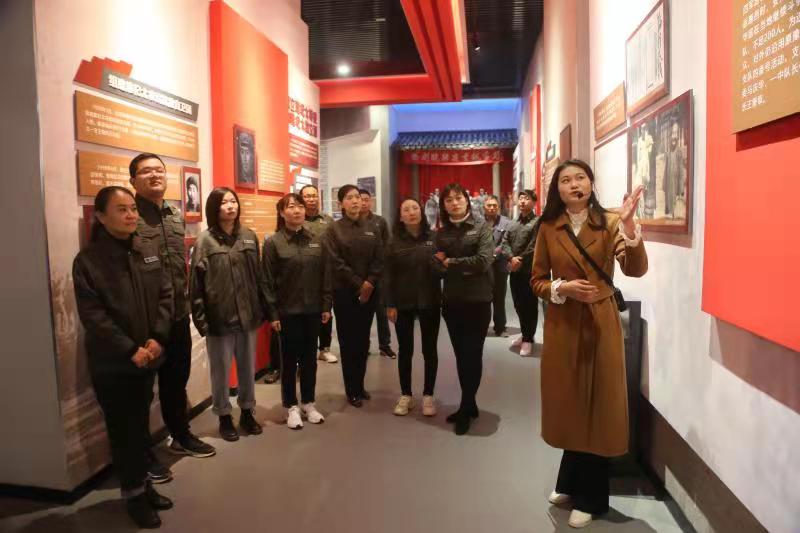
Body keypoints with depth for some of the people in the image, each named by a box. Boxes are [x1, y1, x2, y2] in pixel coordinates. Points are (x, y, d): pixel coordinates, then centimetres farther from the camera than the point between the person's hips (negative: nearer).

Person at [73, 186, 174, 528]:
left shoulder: (149, 252, 4)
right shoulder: (87, 260, -10)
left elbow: (165, 296, 2)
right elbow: (92, 315, -16)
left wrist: (157, 338, -11)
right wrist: (129, 350, -19)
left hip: (148, 357, 5)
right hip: (111, 363, -4)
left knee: (141, 425, 18)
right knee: (122, 429, 8)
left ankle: (142, 483, 33)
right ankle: (133, 492, 24)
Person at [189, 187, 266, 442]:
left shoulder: (250, 236, 5)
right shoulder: (205, 240, -7)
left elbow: (258, 276, 7)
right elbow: (197, 283, -9)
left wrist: (263, 308, 6)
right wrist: (200, 318, -11)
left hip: (248, 314, 4)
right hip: (219, 317, -3)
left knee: (248, 368, 15)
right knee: (221, 370, 11)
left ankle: (247, 412, 33)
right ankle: (224, 417, 28)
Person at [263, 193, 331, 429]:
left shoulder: (315, 239, 5)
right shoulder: (273, 243, -7)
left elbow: (325, 275, 7)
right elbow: (268, 281, -7)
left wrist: (326, 306, 3)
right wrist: (272, 313, -10)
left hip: (312, 310, 4)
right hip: (287, 312, -4)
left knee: (309, 358, 13)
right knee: (289, 360, 8)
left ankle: (308, 403, 28)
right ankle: (291, 406, 22)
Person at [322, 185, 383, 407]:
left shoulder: (371, 228, 9)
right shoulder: (334, 229, -3)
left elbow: (379, 259, 3)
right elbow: (336, 263, -11)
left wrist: (370, 282, -11)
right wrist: (358, 284, -14)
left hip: (369, 292, 4)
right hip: (345, 292, -4)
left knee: (363, 340, 10)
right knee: (348, 342, 2)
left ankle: (360, 385, 23)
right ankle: (351, 390, 12)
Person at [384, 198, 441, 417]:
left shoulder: (434, 238, -1)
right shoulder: (395, 242, 0)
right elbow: (388, 275, -1)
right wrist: (390, 304, -5)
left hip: (429, 302, 0)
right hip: (403, 303, 0)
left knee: (429, 349, 8)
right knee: (405, 350, 9)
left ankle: (428, 395, 21)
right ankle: (406, 395, 22)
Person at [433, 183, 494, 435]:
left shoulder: (482, 228, -3)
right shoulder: (441, 233, 8)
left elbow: (483, 261, -16)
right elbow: (437, 265, -3)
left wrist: (451, 262, -7)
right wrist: (465, 268, -19)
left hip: (478, 300, -4)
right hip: (451, 301, 4)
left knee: (473, 355, 2)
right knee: (461, 355, 11)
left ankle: (465, 409, 15)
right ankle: (469, 405, 25)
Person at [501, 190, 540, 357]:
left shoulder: (537, 222, -5)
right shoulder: (512, 224, 16)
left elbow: (534, 247, -14)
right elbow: (504, 244, 5)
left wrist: (520, 261, -14)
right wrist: (511, 258, -12)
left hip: (530, 270, -6)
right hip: (514, 270, 7)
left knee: (530, 305, 0)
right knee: (518, 304, 14)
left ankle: (528, 338, 12)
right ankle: (525, 334, 29)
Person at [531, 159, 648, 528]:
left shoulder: (609, 223, -4)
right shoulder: (548, 228, 1)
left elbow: (636, 270, -18)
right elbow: (537, 280, 4)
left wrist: (629, 226, -31)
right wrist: (563, 288, -15)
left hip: (601, 323, -2)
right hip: (562, 324, 2)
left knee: (598, 406, 6)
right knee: (569, 404, 14)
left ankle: (589, 498, 25)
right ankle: (571, 483, 37)